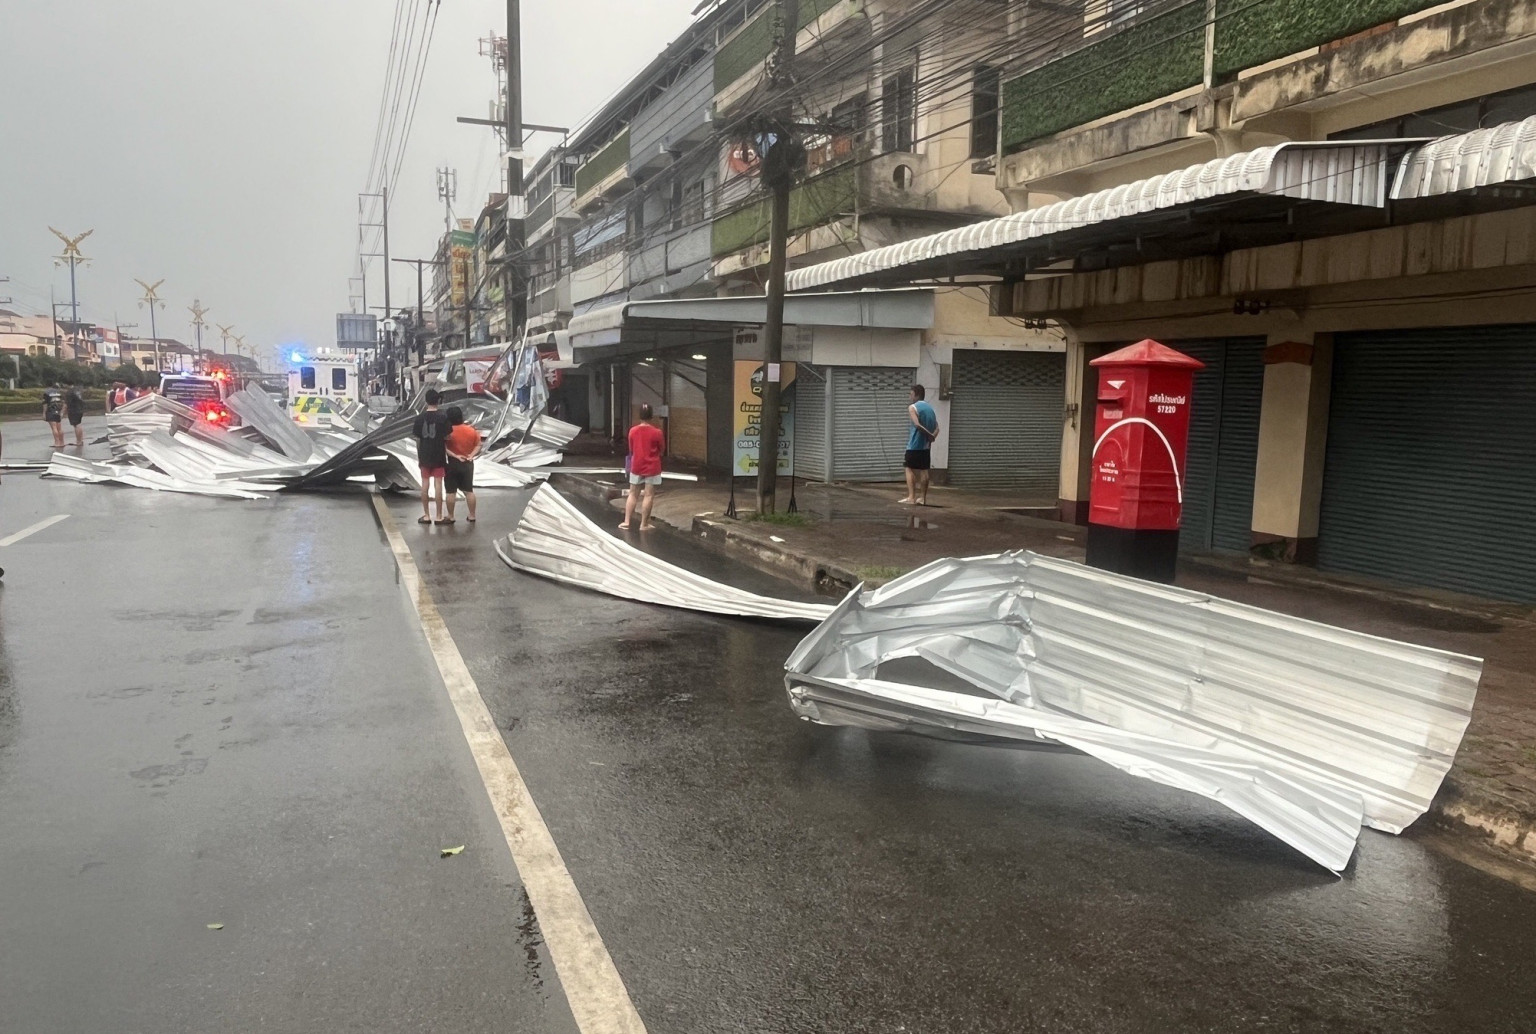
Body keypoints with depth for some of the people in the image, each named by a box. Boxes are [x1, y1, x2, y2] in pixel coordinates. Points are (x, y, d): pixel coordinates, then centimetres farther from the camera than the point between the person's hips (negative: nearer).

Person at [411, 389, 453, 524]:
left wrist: (418, 456, 12)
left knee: (425, 484, 9)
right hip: (439, 456, -3)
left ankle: (426, 515, 14)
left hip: (424, 456, 3)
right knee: (438, 484, 0)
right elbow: (447, 437, -10)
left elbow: (417, 439, 3)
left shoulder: (420, 418, -1)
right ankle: (439, 517, 3)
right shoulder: (443, 417, -10)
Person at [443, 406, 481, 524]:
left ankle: (450, 517, 11)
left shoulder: (448, 431, -13)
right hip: (467, 464, 4)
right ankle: (472, 516, 14)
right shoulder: (472, 430, -3)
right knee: (469, 491, 11)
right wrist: (471, 455, -9)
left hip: (452, 464, -3)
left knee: (451, 492, 5)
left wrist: (454, 456, -18)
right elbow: (478, 446, 1)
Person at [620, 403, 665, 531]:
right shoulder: (657, 432, -12)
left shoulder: (632, 431, -2)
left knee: (633, 494, 13)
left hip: (636, 467, 3)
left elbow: (631, 450, 8)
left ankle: (627, 521, 12)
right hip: (652, 468, -3)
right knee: (649, 496, 3)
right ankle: (644, 524, 5)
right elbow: (662, 450, -1)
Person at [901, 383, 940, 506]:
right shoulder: (930, 407, 14)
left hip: (914, 444, -6)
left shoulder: (913, 407, -8)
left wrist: (929, 435, -15)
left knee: (910, 469, -1)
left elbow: (917, 424, -22)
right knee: (923, 471, 9)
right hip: (926, 445, 6)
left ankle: (911, 497, -9)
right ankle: (923, 498, 10)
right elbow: (937, 428, 8)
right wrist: (932, 436, -5)